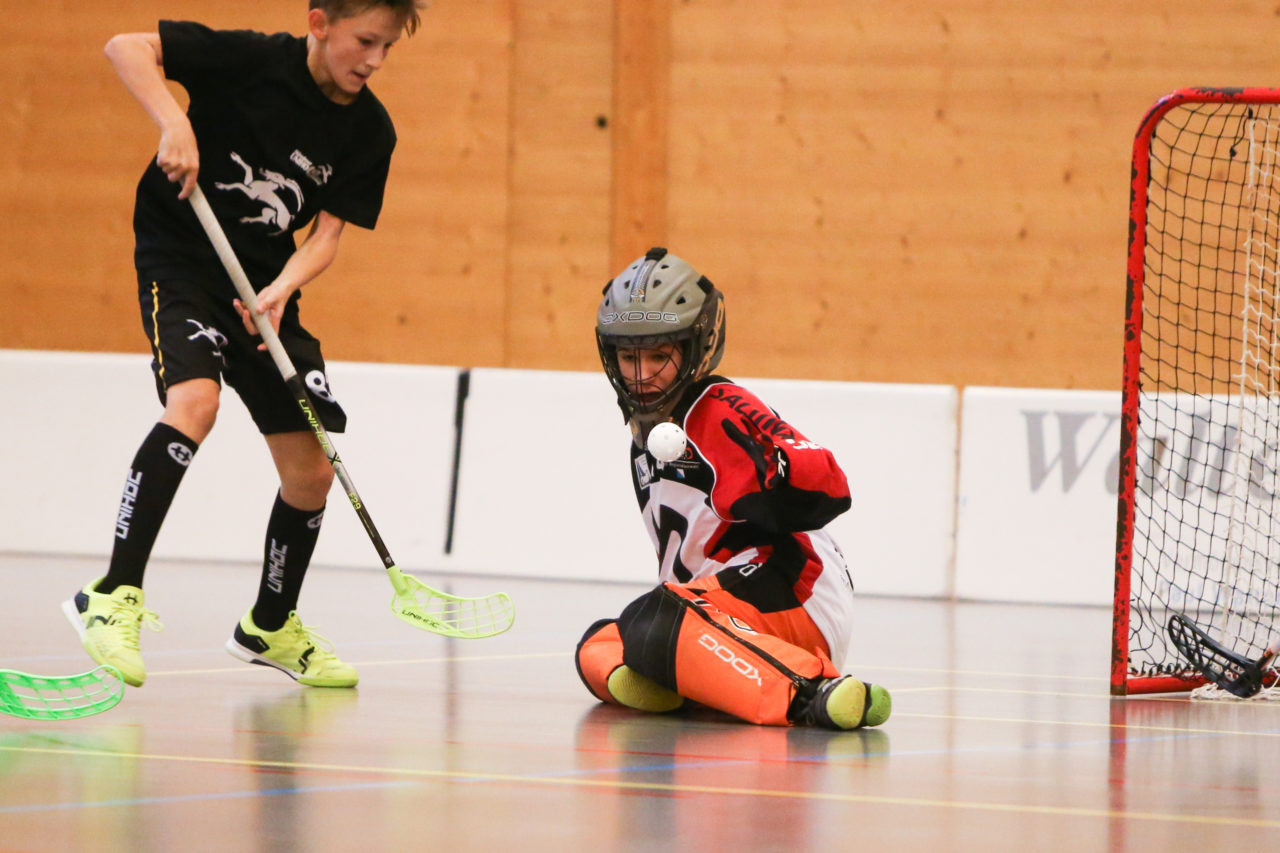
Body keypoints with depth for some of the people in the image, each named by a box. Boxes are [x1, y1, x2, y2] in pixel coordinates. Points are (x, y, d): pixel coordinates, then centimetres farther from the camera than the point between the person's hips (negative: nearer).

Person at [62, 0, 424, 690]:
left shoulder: (371, 132, -2)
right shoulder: (252, 61, -16)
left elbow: (326, 236, -3)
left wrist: (280, 290, -22)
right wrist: (173, 123, -30)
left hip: (266, 289, 6)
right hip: (181, 263, -6)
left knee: (311, 471, 4)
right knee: (195, 401, -32)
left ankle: (269, 626, 28)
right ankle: (113, 598, -27)